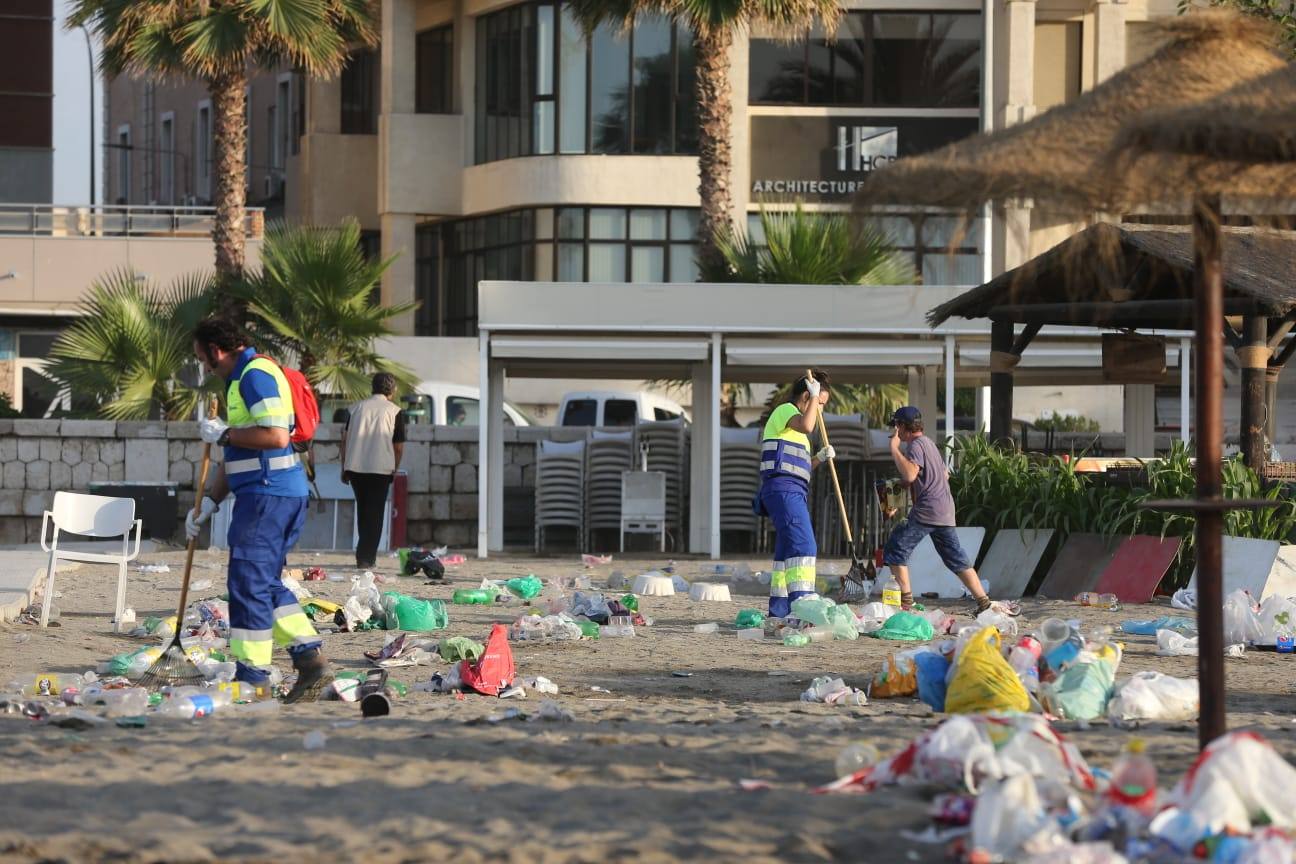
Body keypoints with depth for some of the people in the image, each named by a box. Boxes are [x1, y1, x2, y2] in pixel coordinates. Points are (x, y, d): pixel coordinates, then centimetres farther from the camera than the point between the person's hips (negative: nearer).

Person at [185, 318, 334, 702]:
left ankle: (252, 678, -4)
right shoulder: (242, 378, 22)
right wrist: (209, 502, 24)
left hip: (267, 494, -11)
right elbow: (238, 454, 27)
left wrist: (224, 434, -13)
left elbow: (276, 436, -24)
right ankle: (311, 660, 9)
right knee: (268, 584, 13)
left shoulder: (255, 375, -12)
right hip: (282, 493, 11)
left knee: (250, 584, -6)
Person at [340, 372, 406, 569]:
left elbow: (345, 439, 9)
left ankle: (366, 554, 23)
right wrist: (395, 470, 12)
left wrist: (344, 468, 14)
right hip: (381, 468, -3)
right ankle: (366, 557, -7)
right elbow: (398, 447, -1)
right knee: (374, 513, 1)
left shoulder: (357, 407, 9)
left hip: (354, 467, 4)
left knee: (362, 510, 17)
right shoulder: (394, 411, 0)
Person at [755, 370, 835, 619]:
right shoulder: (785, 410, -2)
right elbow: (806, 426, -25)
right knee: (803, 545, -21)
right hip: (783, 489, -11)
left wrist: (820, 457, 12)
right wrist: (815, 396, -13)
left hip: (794, 494, 11)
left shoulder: (792, 418, 28)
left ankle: (778, 612, 15)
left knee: (787, 552, 11)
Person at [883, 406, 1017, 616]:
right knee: (956, 558, 11)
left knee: (896, 549, -3)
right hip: (945, 511, 9)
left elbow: (910, 474, -26)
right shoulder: (929, 443, 21)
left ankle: (905, 601, -8)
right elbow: (945, 474, 30)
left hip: (927, 511, -9)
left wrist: (895, 449, -19)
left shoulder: (916, 445, -9)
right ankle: (984, 602, 6)